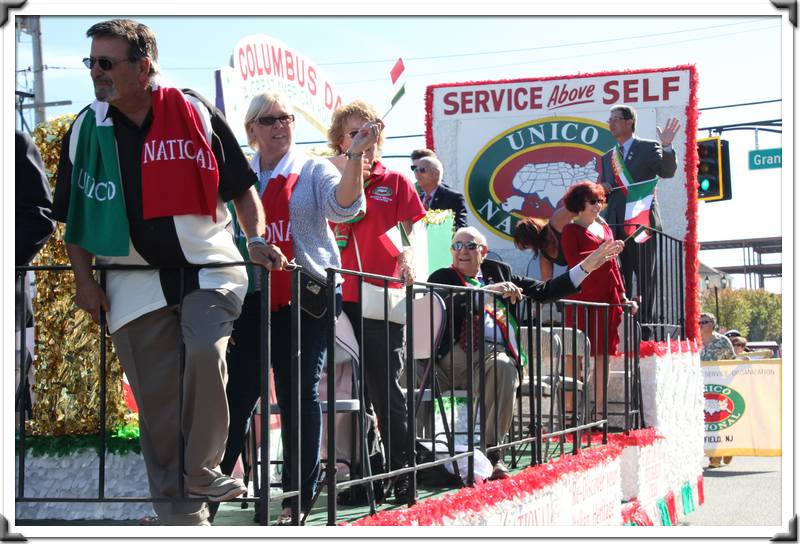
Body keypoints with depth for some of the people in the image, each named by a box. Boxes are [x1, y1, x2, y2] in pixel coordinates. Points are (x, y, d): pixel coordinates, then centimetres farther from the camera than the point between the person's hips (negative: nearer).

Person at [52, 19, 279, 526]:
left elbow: (241, 185, 6)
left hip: (208, 270, -2)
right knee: (156, 402, 3)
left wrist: (257, 238, -7)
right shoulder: (86, 128, 5)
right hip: (135, 282, 3)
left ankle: (202, 472, -11)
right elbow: (72, 214, 11)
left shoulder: (197, 113, -1)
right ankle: (181, 514, 13)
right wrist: (85, 279, 3)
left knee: (206, 351, -29)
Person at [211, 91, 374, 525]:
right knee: (237, 391, 2)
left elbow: (343, 204, -16)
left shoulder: (313, 170, 4)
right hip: (252, 298, 2)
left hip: (306, 296, -2)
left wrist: (355, 156, -31)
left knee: (300, 392, 1)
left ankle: (299, 496, 7)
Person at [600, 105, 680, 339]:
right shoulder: (607, 158, 20)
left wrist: (667, 148, -27)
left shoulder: (649, 148, 4)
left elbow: (667, 171, -12)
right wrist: (602, 189, 0)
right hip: (615, 225, 5)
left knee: (645, 279, -4)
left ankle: (645, 331, -4)